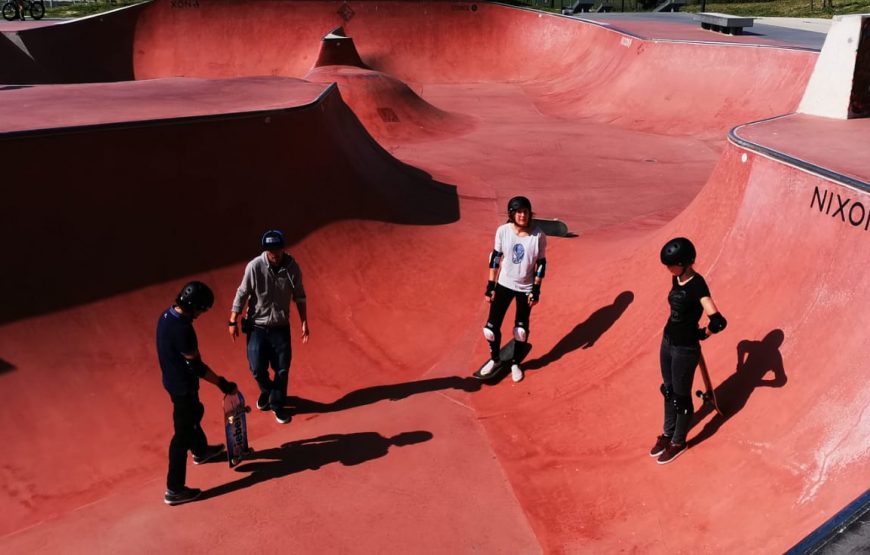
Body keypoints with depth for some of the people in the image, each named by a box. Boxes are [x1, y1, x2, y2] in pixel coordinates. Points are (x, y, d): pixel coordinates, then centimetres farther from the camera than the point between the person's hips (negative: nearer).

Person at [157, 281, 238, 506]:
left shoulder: (167, 315, -2)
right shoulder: (182, 329, -32)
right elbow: (196, 366, -26)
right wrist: (222, 384, -16)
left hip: (172, 380, 10)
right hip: (183, 386, -10)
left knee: (193, 414, 31)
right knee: (183, 433, 1)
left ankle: (201, 451, 57)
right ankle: (174, 490, 10)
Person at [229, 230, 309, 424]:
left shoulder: (292, 267, -11)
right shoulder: (254, 267, -17)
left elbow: (299, 297, 1)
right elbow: (242, 294, -7)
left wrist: (304, 323, 2)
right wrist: (233, 321, -5)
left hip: (281, 327, 1)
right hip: (257, 326, -1)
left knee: (282, 369, 3)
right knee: (257, 368, -2)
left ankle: (277, 404, 26)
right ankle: (266, 390, 33)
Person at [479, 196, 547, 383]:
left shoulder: (538, 235, -14)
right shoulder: (503, 231, -11)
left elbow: (541, 263, -6)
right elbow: (495, 257, -3)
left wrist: (536, 289, -8)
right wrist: (490, 285, -2)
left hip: (526, 288, -1)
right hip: (504, 284, 1)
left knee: (521, 329, 11)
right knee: (491, 328, -1)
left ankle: (515, 364, 34)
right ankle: (494, 360, 28)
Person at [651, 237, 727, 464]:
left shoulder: (697, 286, -25)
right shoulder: (677, 279, -1)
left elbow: (718, 321, -33)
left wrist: (703, 334, -15)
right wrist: (673, 331, 11)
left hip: (685, 349, -8)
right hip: (667, 341, 8)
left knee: (681, 397, 10)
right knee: (668, 391, 21)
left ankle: (678, 443, 30)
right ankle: (667, 435, 41)